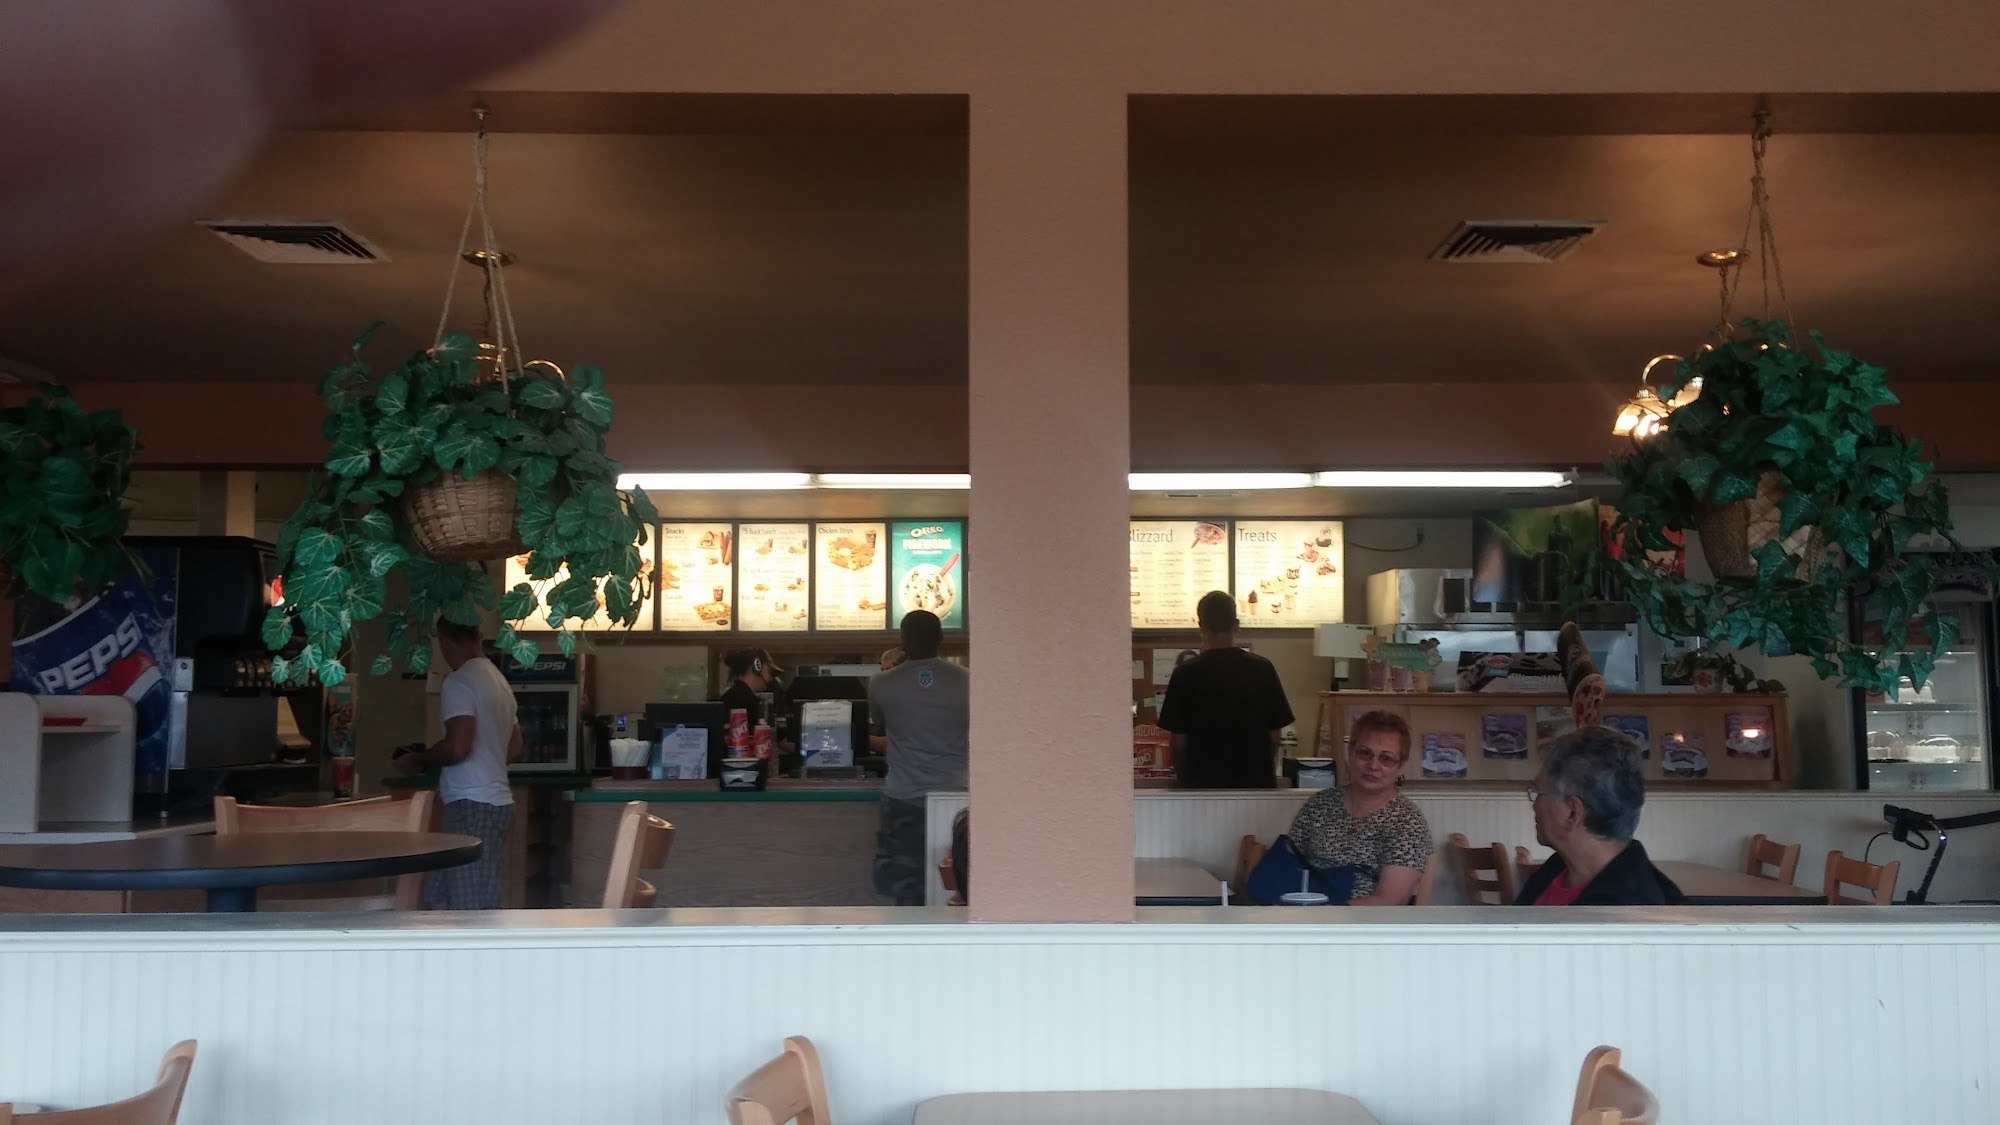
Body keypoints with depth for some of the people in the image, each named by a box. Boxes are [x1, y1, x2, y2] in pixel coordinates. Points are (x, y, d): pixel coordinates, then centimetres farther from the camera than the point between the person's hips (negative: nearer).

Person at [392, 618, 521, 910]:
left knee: (475, 911, -7)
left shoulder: (459, 682, -12)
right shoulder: (498, 680, 17)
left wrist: (418, 760, -4)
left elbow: (458, 747, -22)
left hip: (473, 806, -10)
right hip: (493, 801, 10)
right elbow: (514, 749, 23)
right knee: (439, 900, 14)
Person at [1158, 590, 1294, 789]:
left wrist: (1183, 778, 10)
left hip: (1203, 784, -2)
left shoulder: (1186, 674, -9)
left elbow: (1179, 742, -6)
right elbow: (1274, 735, 2)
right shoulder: (1262, 669, -3)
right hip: (1255, 782, 2)